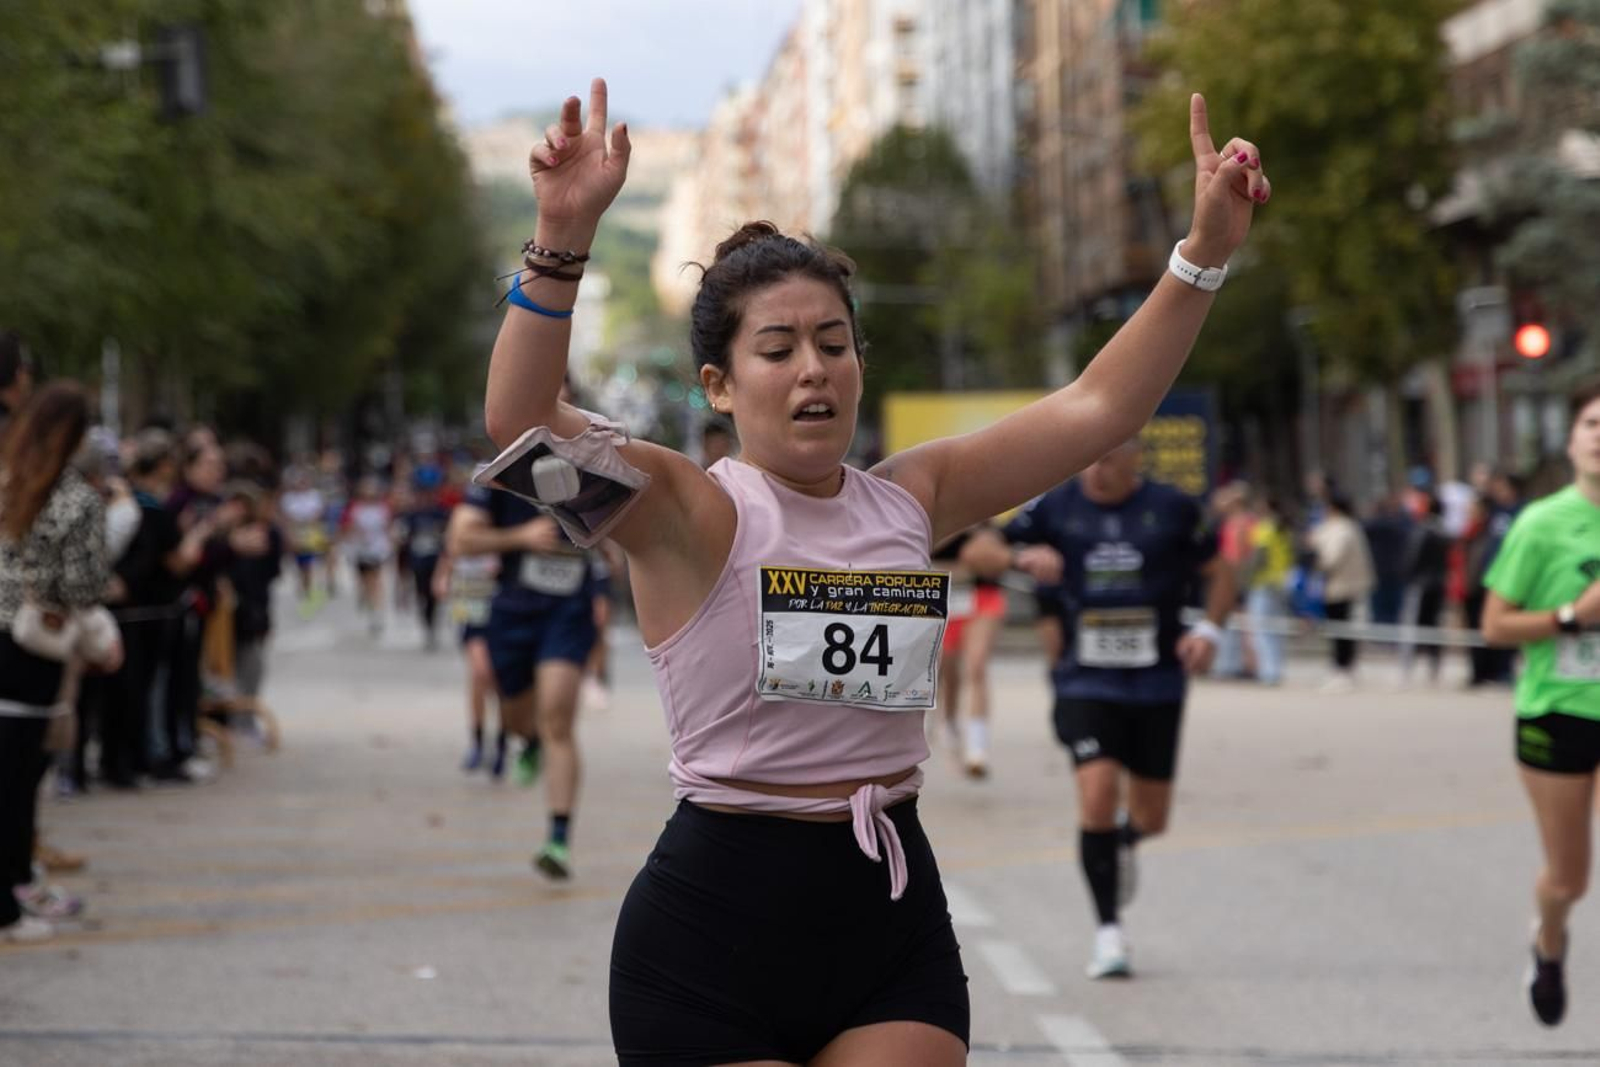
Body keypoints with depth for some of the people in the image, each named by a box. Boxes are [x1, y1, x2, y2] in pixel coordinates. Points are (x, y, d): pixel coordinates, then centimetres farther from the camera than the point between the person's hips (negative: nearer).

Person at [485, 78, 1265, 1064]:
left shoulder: (910, 500, 7)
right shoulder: (692, 512, -8)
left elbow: (1098, 408, 6)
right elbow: (522, 419, -25)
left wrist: (1207, 250, -3)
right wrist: (564, 236, -38)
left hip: (894, 919, 5)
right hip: (713, 937, -4)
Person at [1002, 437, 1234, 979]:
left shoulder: (1174, 509, -2)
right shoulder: (1054, 507, -2)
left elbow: (1221, 573, 9)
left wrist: (1210, 630, -8)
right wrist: (1025, 558, -18)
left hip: (1157, 685, 1)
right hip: (1085, 684, -1)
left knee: (1151, 818, 8)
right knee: (1096, 796, -18)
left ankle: (1121, 841, 47)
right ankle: (1109, 931, -5)